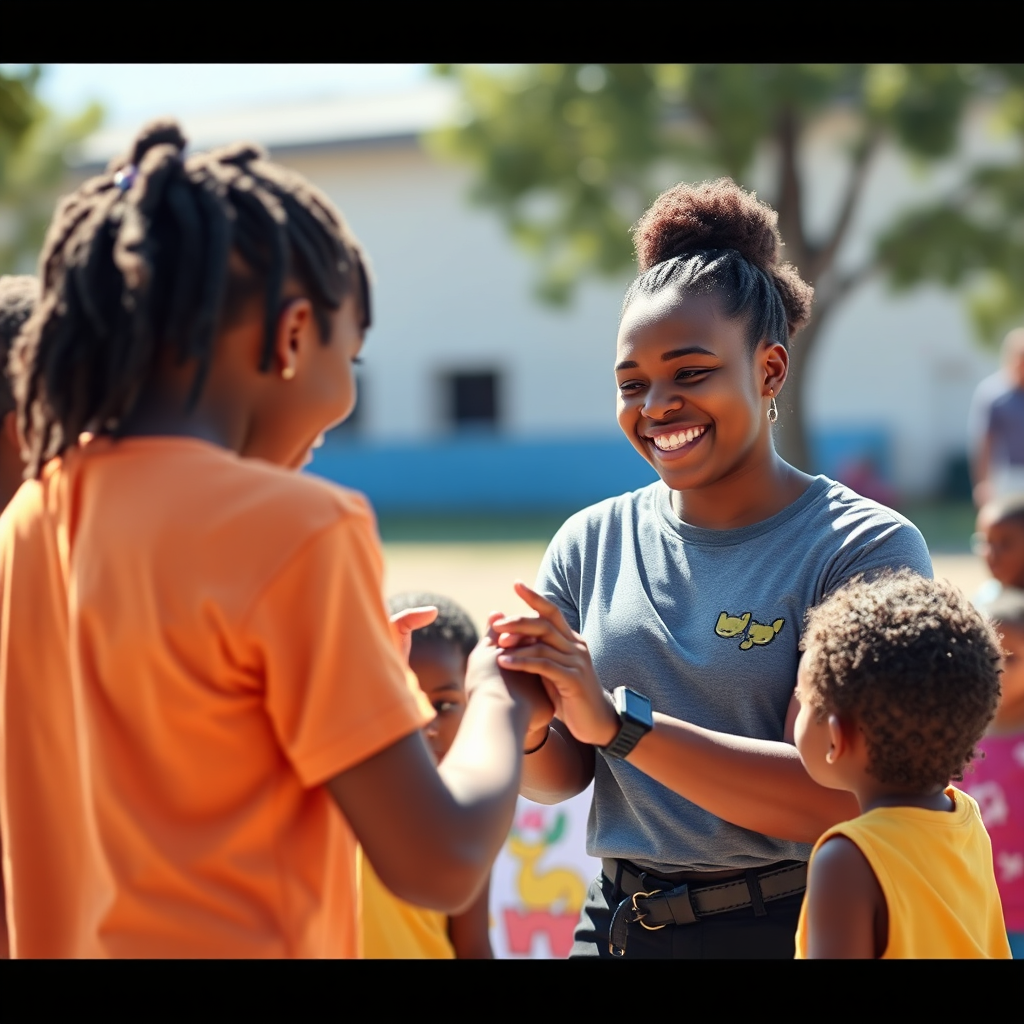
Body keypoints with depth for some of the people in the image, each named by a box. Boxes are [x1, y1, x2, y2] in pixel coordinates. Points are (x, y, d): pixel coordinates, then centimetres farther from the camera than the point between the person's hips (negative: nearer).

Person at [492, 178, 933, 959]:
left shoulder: (865, 549, -11)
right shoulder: (593, 543, 3)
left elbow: (834, 800, -20)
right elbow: (560, 779, 4)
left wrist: (617, 720, -25)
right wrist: (527, 725, -18)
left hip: (794, 928, -4)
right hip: (622, 925, 4)